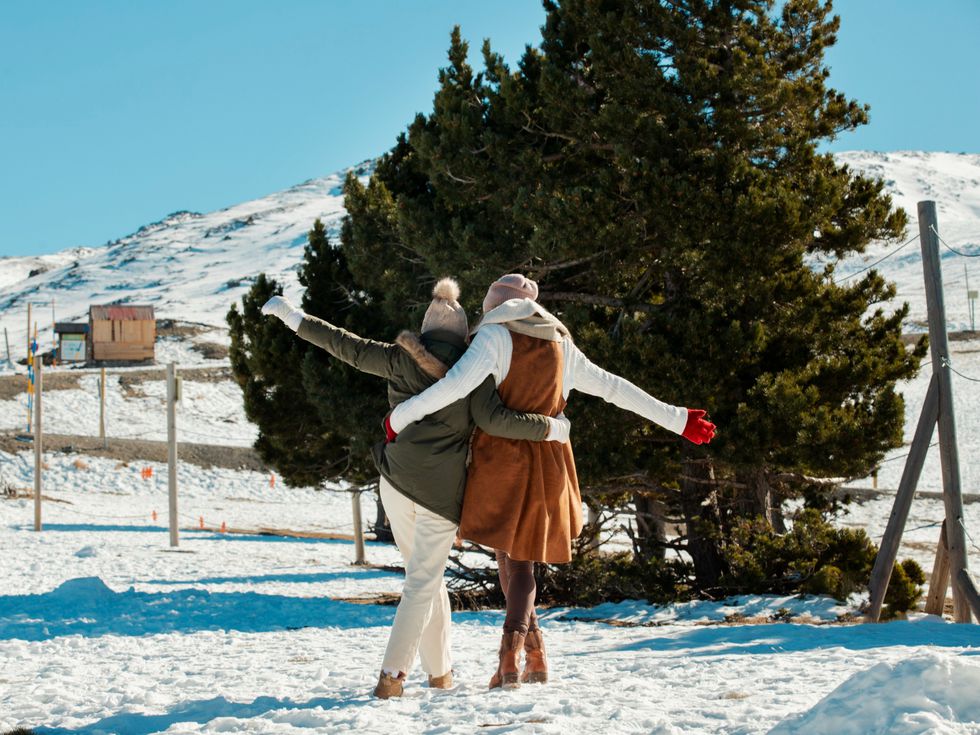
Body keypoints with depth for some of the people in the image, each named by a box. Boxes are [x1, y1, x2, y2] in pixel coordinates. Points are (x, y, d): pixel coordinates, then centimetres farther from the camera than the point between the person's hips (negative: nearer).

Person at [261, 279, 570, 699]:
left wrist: (290, 315, 14)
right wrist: (552, 428, -3)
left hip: (396, 483, 3)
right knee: (424, 582, 1)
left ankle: (439, 671, 20)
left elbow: (346, 346, 5)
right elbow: (494, 420, -13)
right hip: (441, 492, -3)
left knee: (424, 576, 16)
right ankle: (391, 675, -10)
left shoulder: (402, 359, 2)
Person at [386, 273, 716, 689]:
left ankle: (531, 654, 0)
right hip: (548, 463, 4)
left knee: (510, 553, 5)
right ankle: (512, 655, -5)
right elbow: (614, 388, 16)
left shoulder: (496, 335, -4)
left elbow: (458, 383, -19)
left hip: (502, 458, -4)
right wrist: (677, 420, 24)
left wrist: (401, 416, -11)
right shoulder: (561, 344, 13)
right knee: (519, 557, 9)